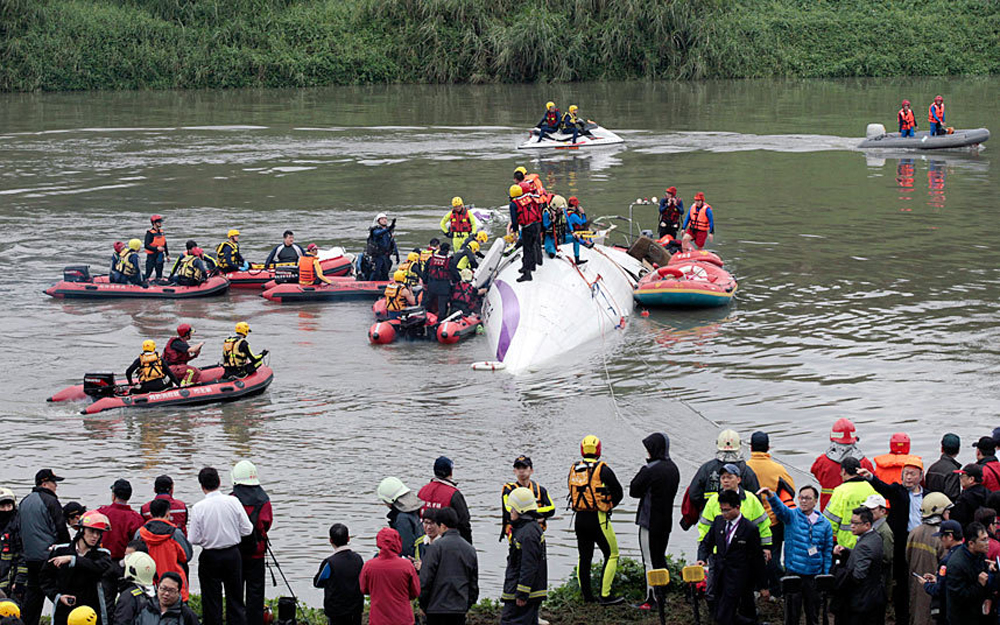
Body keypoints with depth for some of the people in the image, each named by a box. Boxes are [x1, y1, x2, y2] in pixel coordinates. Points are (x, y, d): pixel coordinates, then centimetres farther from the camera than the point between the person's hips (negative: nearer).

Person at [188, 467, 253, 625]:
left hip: (210, 558, -2)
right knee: (235, 600, 11)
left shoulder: (198, 508, -14)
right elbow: (247, 530, -4)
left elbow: (194, 539, -12)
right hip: (233, 555, 2)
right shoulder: (233, 502, -8)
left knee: (212, 602, 8)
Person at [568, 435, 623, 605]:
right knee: (612, 555, 3)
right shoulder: (603, 470, -11)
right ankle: (605, 595, -3)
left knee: (584, 557, 14)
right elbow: (619, 493, -3)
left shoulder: (574, 469, 6)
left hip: (579, 519, 6)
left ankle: (587, 596, 16)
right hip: (598, 519, -6)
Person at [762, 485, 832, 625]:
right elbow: (780, 508, -23)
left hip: (814, 575, 2)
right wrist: (771, 496, -45)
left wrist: (826, 576, 5)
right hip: (793, 573, -2)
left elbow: (828, 552, 9)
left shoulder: (824, 523, 5)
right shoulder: (792, 516, -1)